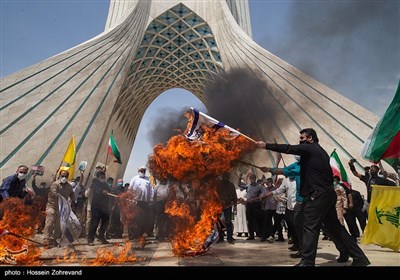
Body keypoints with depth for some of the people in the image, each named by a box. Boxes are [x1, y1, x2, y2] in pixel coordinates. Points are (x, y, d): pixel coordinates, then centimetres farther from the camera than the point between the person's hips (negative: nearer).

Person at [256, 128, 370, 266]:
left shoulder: (309, 148, -6)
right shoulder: (321, 151, 21)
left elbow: (289, 148, -15)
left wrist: (266, 145, -13)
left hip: (318, 194, -10)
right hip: (328, 193, 10)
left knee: (310, 227, -7)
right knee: (335, 226, 16)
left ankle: (307, 262, -4)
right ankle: (359, 258, 22)